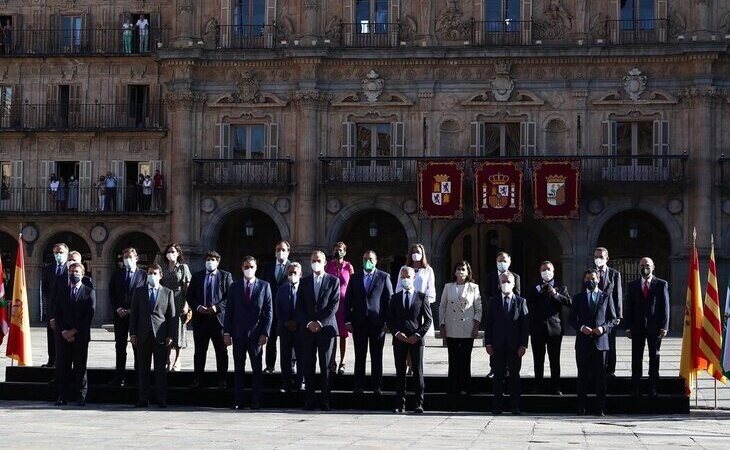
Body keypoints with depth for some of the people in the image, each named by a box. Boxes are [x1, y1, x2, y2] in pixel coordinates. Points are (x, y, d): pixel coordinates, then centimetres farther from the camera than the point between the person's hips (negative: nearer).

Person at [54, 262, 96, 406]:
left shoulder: (89, 292, 3)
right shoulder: (62, 291, 14)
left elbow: (89, 315, -5)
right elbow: (57, 314, 9)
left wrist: (74, 331, -10)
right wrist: (63, 331, -5)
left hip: (81, 335, -3)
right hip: (64, 335, 3)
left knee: (80, 367, -1)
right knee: (63, 367, 1)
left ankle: (81, 397, 3)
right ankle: (63, 396, 5)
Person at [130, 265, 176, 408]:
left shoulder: (168, 293, 8)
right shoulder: (139, 291, 11)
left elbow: (172, 316, 5)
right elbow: (134, 314, 9)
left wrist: (171, 335, -3)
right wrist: (133, 334, 1)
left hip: (160, 336, -1)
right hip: (143, 335, 1)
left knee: (161, 369, 0)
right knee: (143, 369, 3)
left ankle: (161, 400, 5)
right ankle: (143, 399, 8)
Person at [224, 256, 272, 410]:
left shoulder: (264, 286, 3)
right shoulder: (234, 287, 8)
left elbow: (269, 311, 1)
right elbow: (229, 311, 7)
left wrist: (265, 333, -7)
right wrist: (227, 332, -1)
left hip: (256, 334, -2)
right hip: (238, 334, 2)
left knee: (257, 368, 2)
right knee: (238, 368, 5)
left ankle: (256, 401, 7)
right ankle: (238, 400, 8)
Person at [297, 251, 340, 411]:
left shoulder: (333, 281, 5)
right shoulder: (304, 282, 12)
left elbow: (334, 305, -2)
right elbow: (299, 307, 8)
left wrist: (320, 323, -10)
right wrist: (309, 323, -7)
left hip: (326, 327, -2)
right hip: (308, 329, 2)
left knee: (325, 366, -2)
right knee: (308, 366, 0)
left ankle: (325, 401, 1)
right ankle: (309, 400, 3)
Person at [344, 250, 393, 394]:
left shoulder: (384, 277, 4)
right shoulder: (355, 278, 10)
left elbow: (389, 299, 2)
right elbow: (348, 300, 9)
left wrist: (387, 321, -5)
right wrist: (348, 321, 1)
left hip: (377, 322, -2)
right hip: (359, 322, 2)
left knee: (377, 356, 3)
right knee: (359, 356, 4)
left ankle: (376, 386, 10)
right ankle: (358, 386, 9)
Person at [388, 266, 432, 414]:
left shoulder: (422, 297, 5)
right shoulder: (395, 297, 12)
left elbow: (428, 319, 3)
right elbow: (390, 320, 11)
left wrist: (418, 335, -9)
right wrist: (397, 333, -6)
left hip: (416, 339, -2)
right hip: (399, 339, 2)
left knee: (418, 371, -1)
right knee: (400, 372, 3)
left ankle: (419, 404, 2)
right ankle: (400, 404, 5)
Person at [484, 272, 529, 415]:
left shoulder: (521, 302, 6)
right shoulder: (492, 302, 8)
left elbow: (525, 325, 2)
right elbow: (488, 324, 6)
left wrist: (523, 345, -6)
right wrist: (488, 343, -3)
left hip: (515, 346, -1)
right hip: (497, 346, 1)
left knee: (514, 375, 3)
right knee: (498, 376, 2)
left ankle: (515, 407, 8)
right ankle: (497, 406, 7)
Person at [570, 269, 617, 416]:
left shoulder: (606, 296, 9)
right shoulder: (578, 298, 11)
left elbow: (613, 319, 8)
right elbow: (572, 319, 8)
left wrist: (603, 328, -11)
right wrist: (581, 327, -11)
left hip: (600, 341, 0)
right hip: (583, 342, 1)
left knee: (600, 376, 0)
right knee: (583, 376, 3)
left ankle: (600, 408, 4)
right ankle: (581, 408, 7)